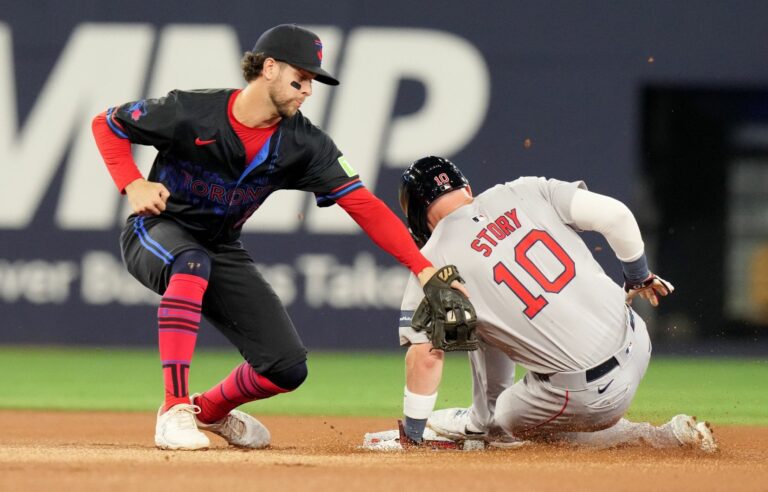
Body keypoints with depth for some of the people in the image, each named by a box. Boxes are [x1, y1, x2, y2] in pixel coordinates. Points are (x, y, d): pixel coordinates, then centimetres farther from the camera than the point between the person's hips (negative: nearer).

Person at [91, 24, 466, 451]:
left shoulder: (303, 144, -12)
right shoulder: (192, 112, -21)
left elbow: (363, 204, -17)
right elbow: (106, 125, -8)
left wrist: (423, 268, -26)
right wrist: (133, 185, -24)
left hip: (222, 251, 5)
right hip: (156, 234, -4)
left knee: (288, 368, -8)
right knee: (193, 263, -42)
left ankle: (210, 410, 26)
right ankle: (175, 412, -38)